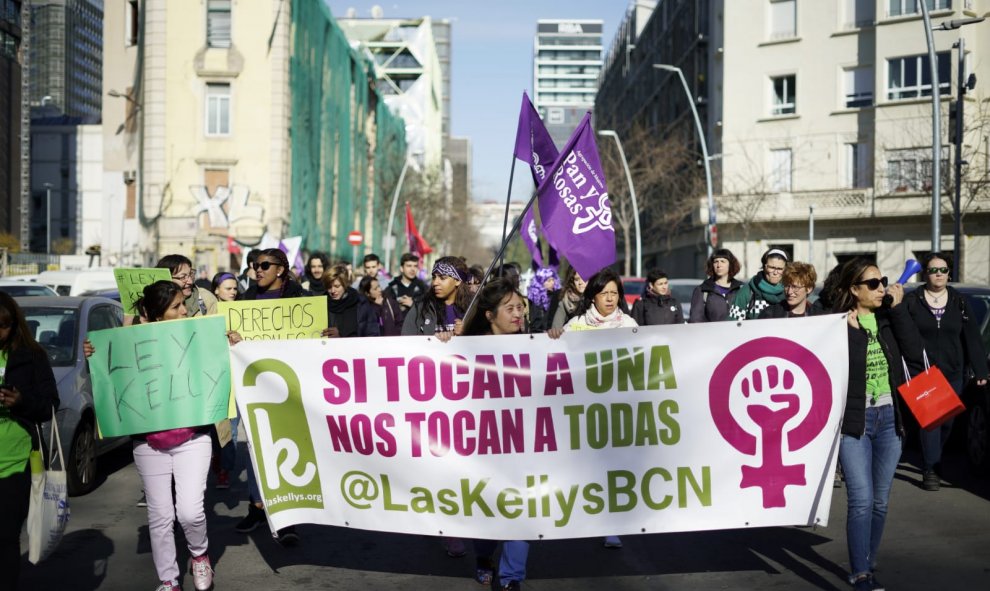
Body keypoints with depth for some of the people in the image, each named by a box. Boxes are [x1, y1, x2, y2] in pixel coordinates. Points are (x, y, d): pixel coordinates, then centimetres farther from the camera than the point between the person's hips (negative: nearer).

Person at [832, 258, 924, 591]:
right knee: (861, 500, -8)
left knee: (880, 501, 12)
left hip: (889, 418, 5)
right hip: (853, 420, -5)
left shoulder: (889, 318, 6)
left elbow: (914, 353, -9)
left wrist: (898, 308, -10)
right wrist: (850, 330, -17)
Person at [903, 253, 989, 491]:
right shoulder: (912, 301, -1)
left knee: (947, 421, 9)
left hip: (953, 373, 3)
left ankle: (932, 460, 31)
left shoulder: (958, 301, 8)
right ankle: (931, 470, -4)